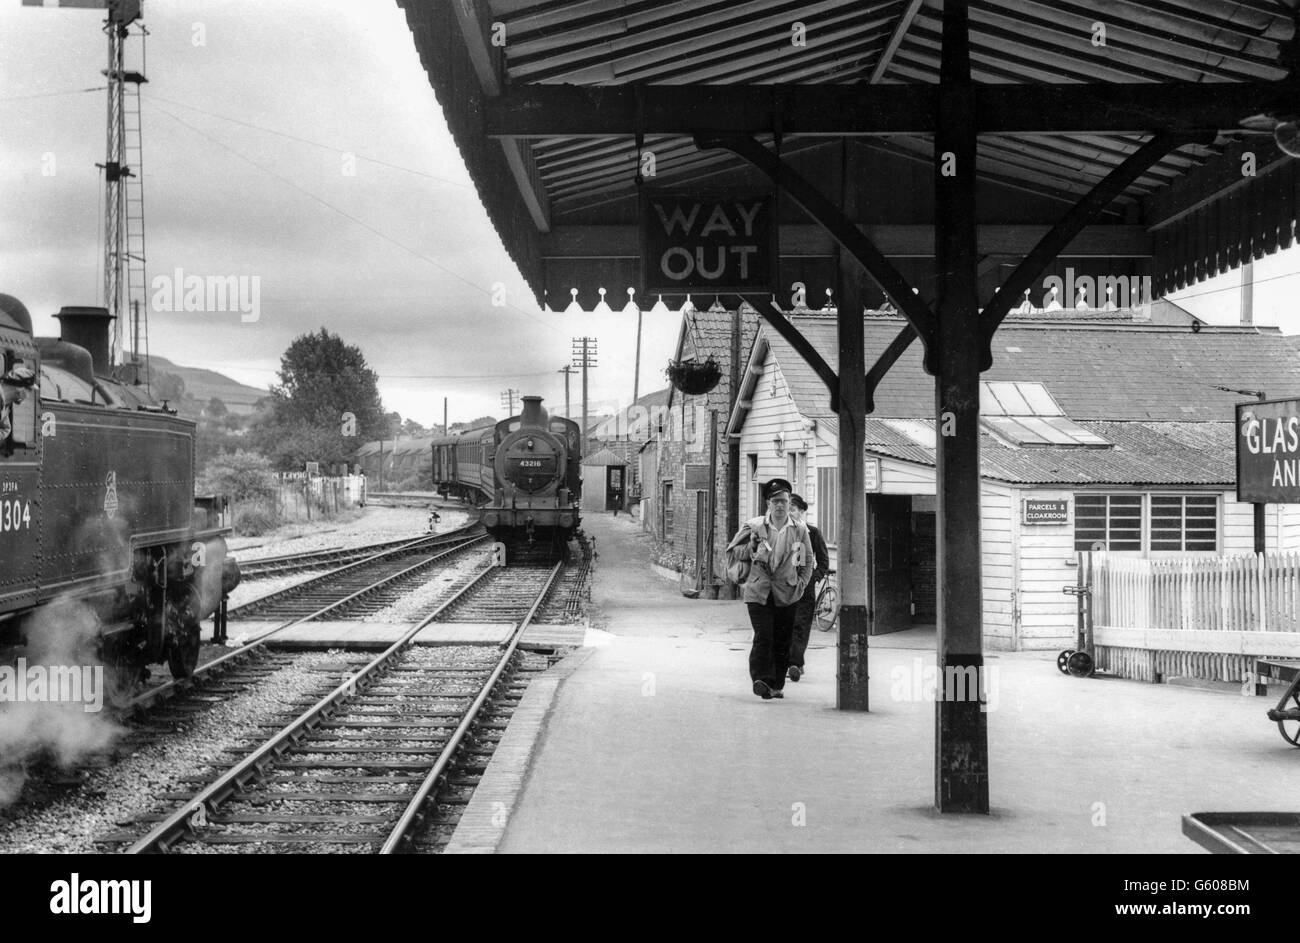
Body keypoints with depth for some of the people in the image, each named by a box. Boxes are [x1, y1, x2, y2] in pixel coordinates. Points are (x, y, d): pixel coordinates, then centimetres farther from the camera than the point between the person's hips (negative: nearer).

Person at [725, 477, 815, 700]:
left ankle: (776, 685, 17)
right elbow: (732, 554, 7)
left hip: (786, 595, 2)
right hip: (758, 591, -2)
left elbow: (808, 561, 16)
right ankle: (761, 679, -17)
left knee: (782, 642, 6)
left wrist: (801, 584, 4)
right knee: (763, 637, -16)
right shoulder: (753, 527, 2)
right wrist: (751, 546, -10)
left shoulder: (800, 530, 7)